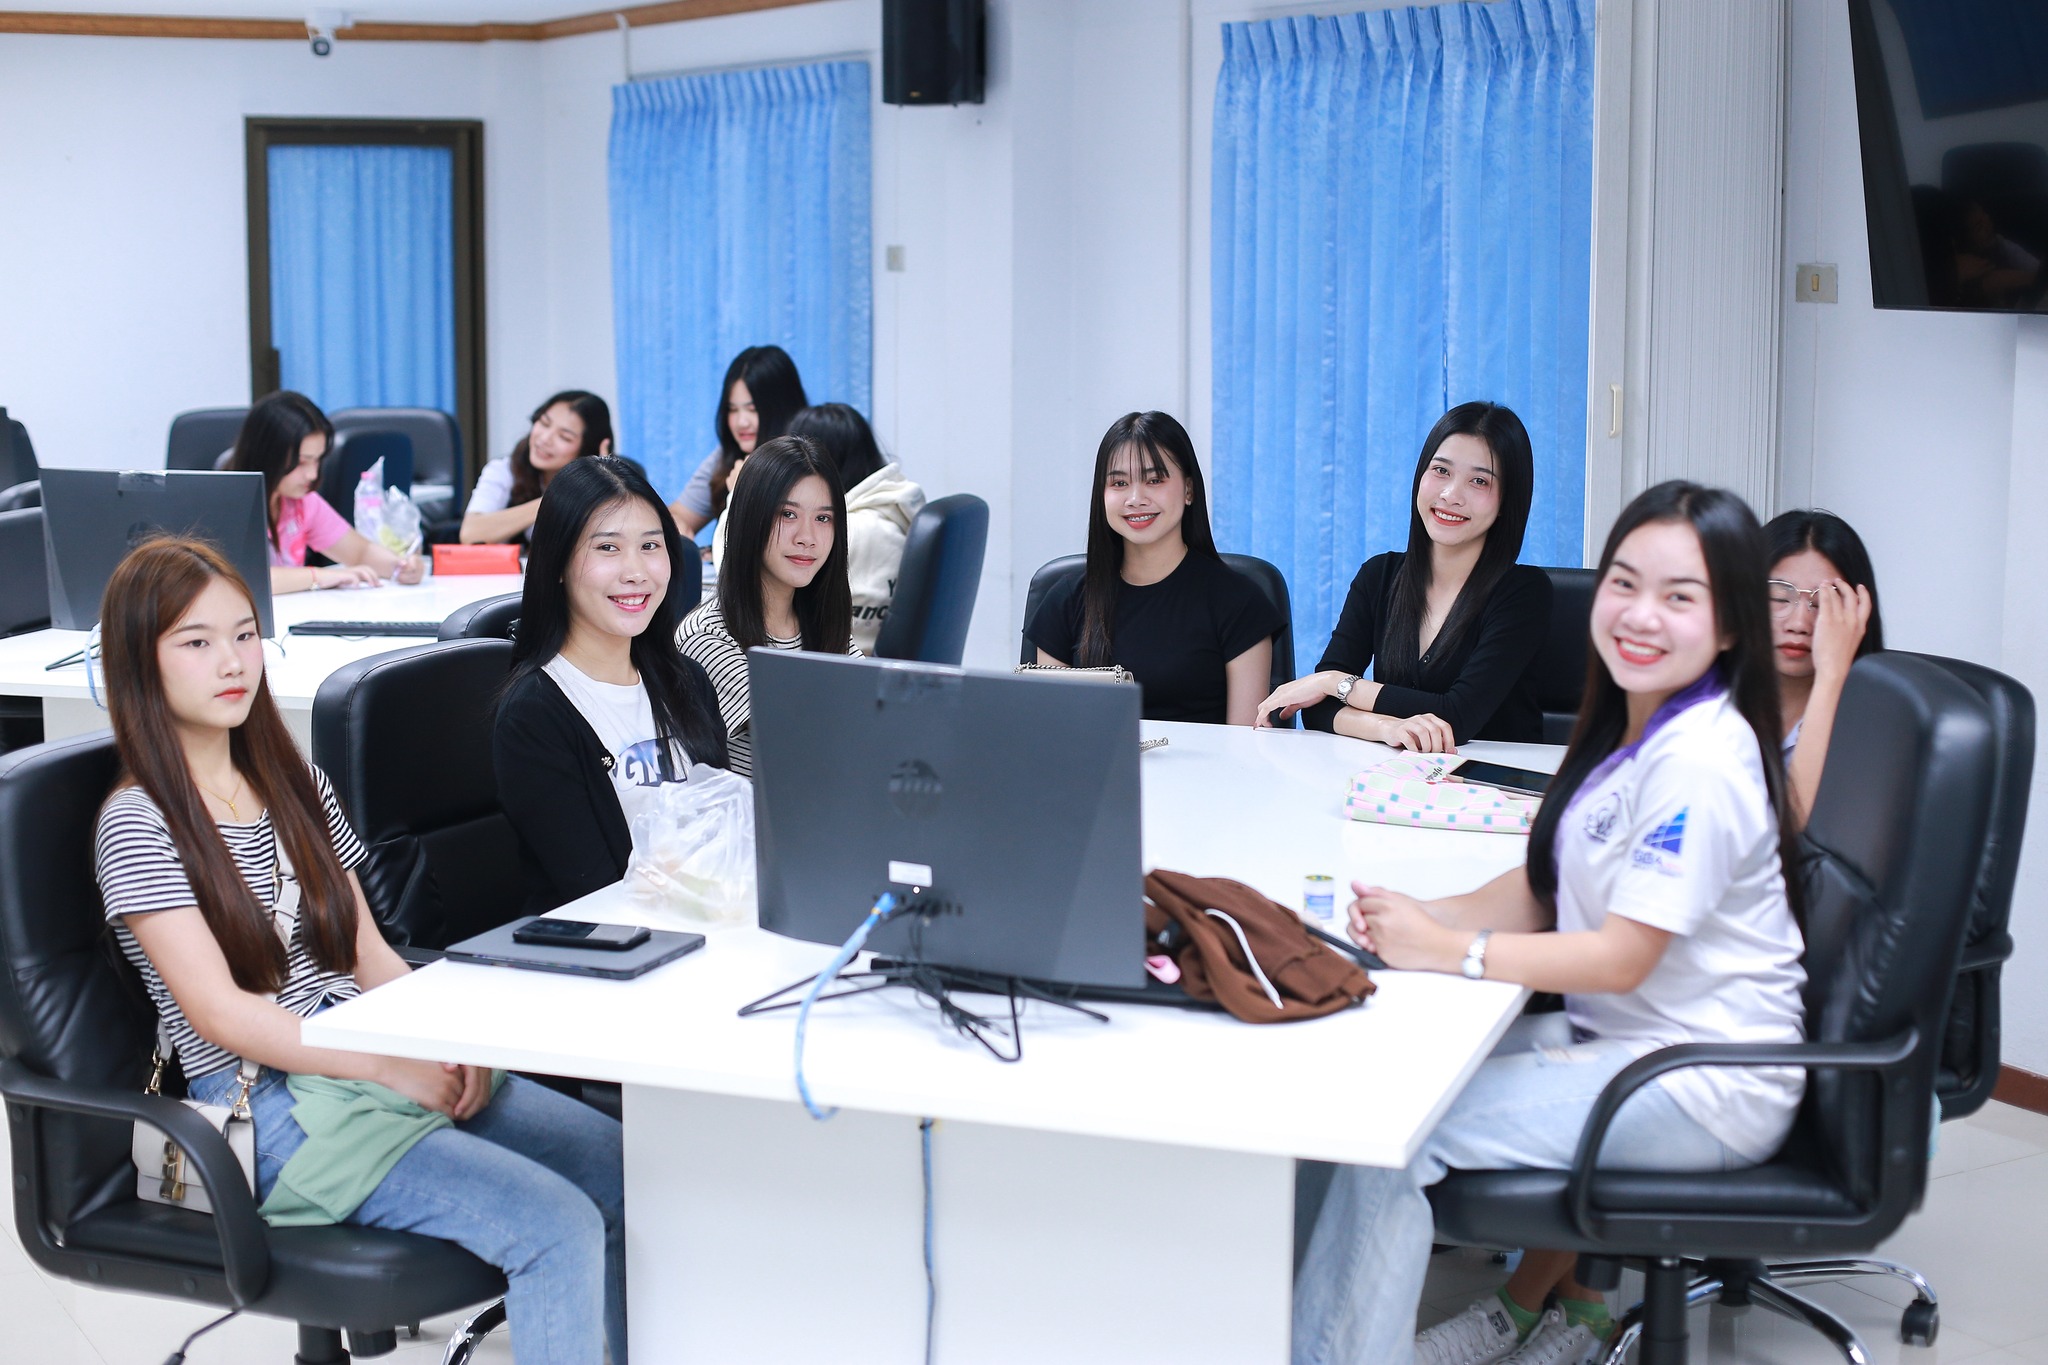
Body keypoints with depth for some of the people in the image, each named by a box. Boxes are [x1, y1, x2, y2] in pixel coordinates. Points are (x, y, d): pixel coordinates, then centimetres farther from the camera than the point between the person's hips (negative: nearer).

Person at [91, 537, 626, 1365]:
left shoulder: (297, 787, 15)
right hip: (268, 1104, -7)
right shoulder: (139, 824, -6)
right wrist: (393, 1068, -17)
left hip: (372, 1064, 7)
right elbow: (221, 1011, -12)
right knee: (557, 1228, -24)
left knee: (627, 1170, -11)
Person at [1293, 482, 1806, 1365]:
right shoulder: (1631, 728, 8)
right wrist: (1423, 918, -8)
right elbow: (1544, 889, 9)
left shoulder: (1701, 760, -22)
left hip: (1706, 1087, -10)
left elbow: (1620, 958, -22)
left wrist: (1445, 951, -21)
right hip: (1616, 1036, 10)